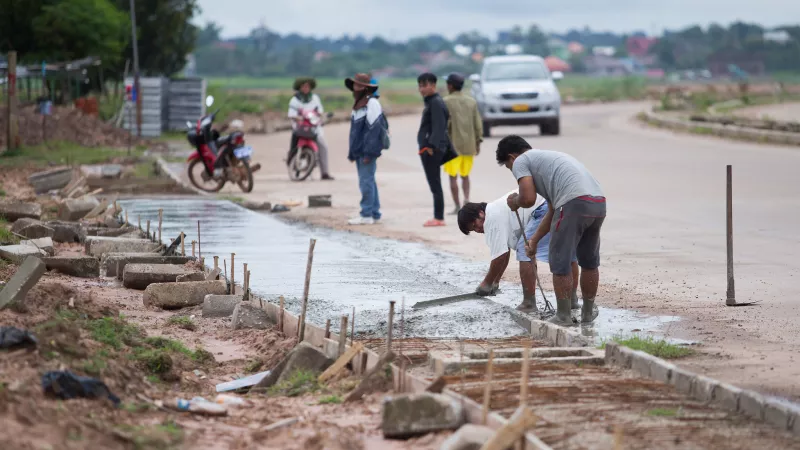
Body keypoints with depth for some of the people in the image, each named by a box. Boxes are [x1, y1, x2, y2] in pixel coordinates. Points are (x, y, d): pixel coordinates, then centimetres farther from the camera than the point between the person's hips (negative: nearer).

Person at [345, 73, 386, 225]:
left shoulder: (372, 104, -11)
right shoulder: (357, 104, 19)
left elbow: (374, 130, -18)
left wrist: (369, 152, -22)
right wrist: (352, 152, 19)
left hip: (367, 151, -10)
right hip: (359, 151, 10)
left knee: (366, 181, -9)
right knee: (368, 181, 12)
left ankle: (367, 215, -8)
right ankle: (374, 213, 18)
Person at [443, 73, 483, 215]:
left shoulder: (446, 102, -7)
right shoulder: (472, 102, 7)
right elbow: (478, 124, 6)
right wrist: (477, 143, 11)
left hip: (453, 145, -4)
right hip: (469, 145, 4)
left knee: (453, 176, 3)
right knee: (465, 175, 16)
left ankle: (457, 206, 2)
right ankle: (466, 199, -5)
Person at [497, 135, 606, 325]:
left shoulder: (520, 162, 10)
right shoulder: (548, 157, 36)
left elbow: (528, 199, -4)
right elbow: (553, 211, 37)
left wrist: (514, 202, 19)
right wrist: (534, 239, 44)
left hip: (574, 203, -8)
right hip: (599, 202, 8)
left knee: (560, 263, 6)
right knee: (589, 261, 23)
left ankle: (563, 316, 13)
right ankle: (588, 312, 36)